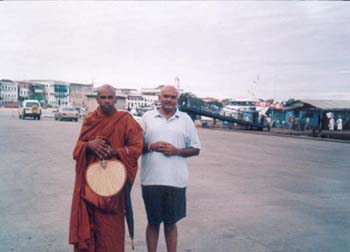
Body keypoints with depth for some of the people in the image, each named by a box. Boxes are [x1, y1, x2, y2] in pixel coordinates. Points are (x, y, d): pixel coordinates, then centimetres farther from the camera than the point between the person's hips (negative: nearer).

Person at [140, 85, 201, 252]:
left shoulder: (185, 119, 7)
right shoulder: (147, 117, 6)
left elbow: (195, 149, 8)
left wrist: (177, 151, -9)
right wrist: (151, 146, -11)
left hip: (176, 180, 0)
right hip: (151, 180, 0)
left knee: (171, 223, 10)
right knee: (153, 222, 11)